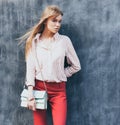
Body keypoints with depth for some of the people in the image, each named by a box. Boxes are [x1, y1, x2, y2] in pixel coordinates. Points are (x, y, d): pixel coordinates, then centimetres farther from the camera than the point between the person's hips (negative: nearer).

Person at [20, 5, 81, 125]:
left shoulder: (64, 40, 1)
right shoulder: (34, 40, 2)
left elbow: (76, 66, 9)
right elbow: (30, 68, -2)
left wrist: (59, 75, 3)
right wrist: (30, 94, -9)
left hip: (58, 89, 0)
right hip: (38, 88, 1)